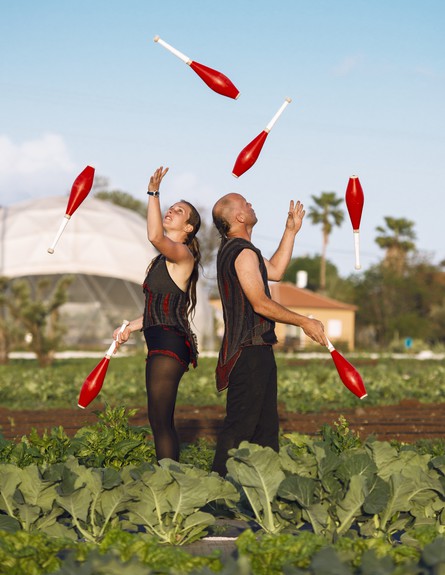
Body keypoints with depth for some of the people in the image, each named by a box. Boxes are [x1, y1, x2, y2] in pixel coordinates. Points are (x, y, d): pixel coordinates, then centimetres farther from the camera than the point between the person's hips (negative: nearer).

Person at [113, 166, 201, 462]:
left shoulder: (183, 255, -8)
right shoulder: (164, 259, 21)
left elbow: (155, 237, -30)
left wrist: (154, 193, -26)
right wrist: (130, 328, 17)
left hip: (170, 343, -10)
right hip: (161, 343, 10)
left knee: (161, 420, -13)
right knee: (160, 420, 13)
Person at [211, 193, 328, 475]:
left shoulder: (232, 250, 17)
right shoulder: (243, 252, -16)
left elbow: (274, 271, 27)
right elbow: (260, 304, -20)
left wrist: (291, 231, 25)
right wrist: (304, 322, -13)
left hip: (255, 349, 11)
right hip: (250, 352, -11)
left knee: (266, 424, 13)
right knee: (240, 425, -10)